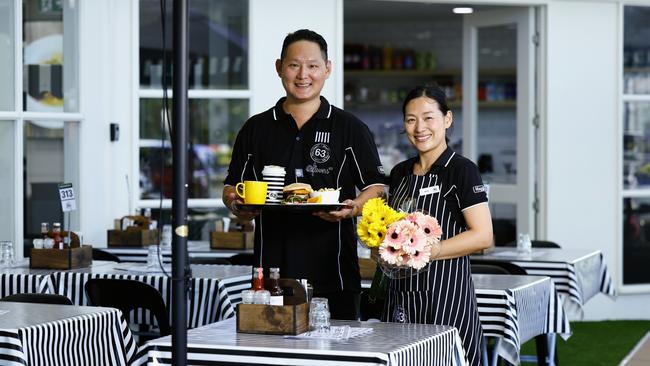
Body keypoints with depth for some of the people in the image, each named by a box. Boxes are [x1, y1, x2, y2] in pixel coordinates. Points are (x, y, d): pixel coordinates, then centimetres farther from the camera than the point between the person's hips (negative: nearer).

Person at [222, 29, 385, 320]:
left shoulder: (350, 128, 7)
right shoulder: (256, 129, 14)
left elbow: (376, 187, 5)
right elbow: (232, 186, 17)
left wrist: (352, 208, -16)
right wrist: (236, 205, -6)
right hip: (272, 271, 2)